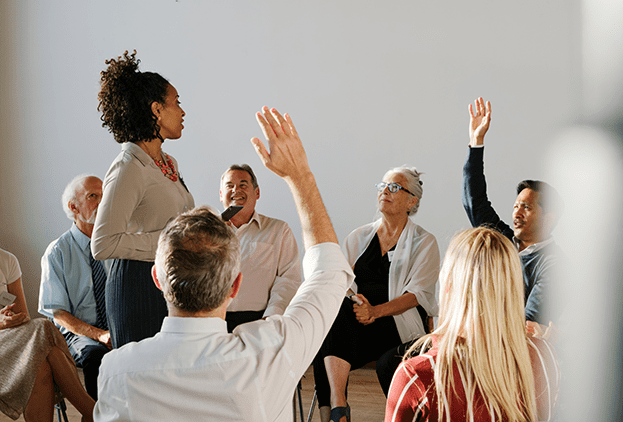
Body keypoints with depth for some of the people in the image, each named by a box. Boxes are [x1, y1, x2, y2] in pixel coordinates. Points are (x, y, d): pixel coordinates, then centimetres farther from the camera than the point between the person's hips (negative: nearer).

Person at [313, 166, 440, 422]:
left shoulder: (424, 242, 8)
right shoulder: (358, 237, 20)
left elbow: (418, 293, -4)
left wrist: (376, 311, -19)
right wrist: (354, 301, -14)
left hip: (398, 325, -4)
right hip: (354, 322, 4)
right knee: (336, 307, -33)